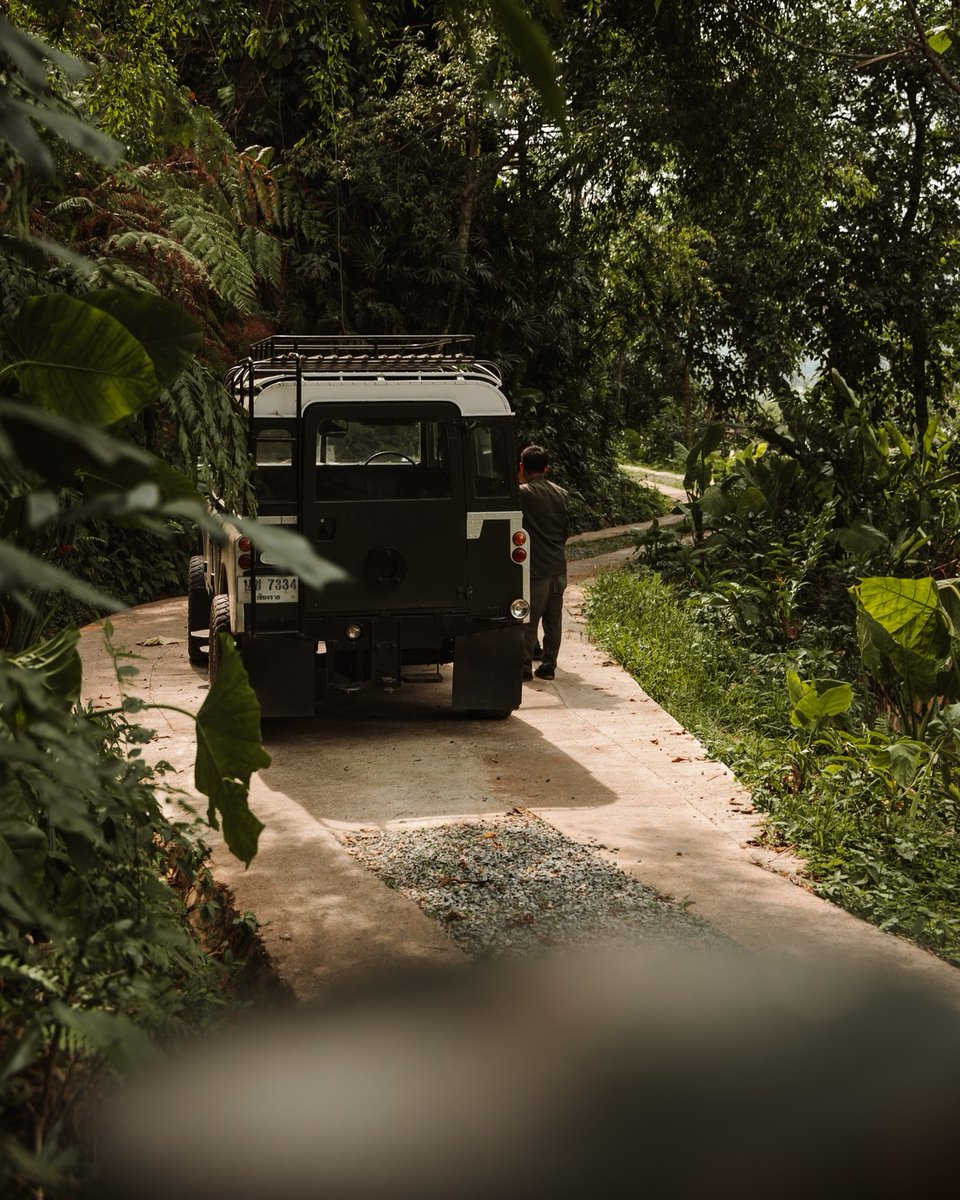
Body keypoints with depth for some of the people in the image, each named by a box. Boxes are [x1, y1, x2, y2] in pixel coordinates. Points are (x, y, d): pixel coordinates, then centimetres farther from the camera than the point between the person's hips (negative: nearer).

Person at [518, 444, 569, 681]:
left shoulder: (523, 493, -13)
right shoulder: (562, 495, 8)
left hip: (535, 569, -6)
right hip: (558, 567, 6)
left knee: (528, 620, 2)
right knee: (553, 620, 10)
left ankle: (524, 667, 5)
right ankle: (548, 666, 14)